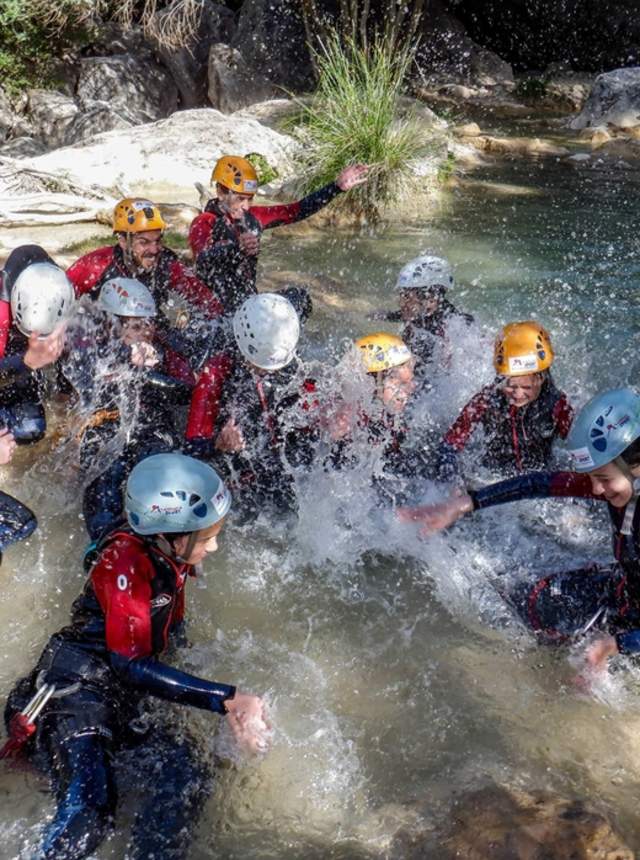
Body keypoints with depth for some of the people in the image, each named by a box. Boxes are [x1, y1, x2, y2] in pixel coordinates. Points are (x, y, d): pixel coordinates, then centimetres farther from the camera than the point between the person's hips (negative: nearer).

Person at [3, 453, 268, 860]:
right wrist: (227, 699, -23)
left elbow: (176, 642, 19)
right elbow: (132, 665, -22)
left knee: (186, 779, -13)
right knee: (92, 803, -29)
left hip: (127, 703, 8)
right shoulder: (125, 559, -17)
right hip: (75, 687, -8)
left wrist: (229, 705, 13)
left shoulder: (172, 559, 9)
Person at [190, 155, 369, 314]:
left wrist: (338, 187, 4)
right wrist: (237, 248, -51)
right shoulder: (203, 224, -11)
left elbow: (296, 210, 11)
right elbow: (203, 261, -31)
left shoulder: (252, 217, 8)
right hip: (216, 313, -7)